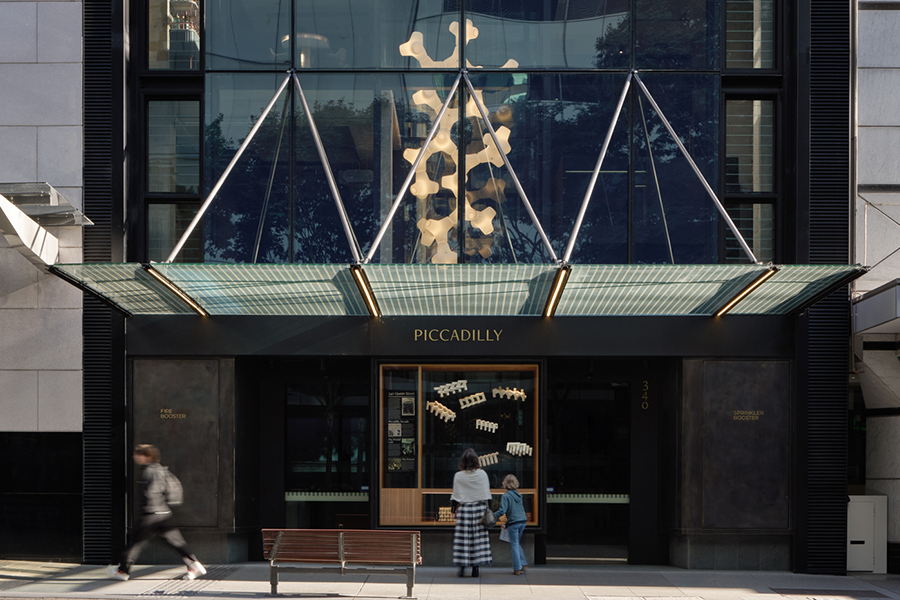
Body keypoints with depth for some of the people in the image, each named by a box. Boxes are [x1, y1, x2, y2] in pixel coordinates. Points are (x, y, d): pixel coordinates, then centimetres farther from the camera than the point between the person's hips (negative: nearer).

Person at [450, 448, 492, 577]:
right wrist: (487, 508, 13)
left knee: (463, 537, 3)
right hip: (479, 508, 1)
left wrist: (454, 509, 11)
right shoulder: (482, 474, -2)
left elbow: (455, 496, 0)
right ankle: (475, 568, 3)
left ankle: (462, 566, 0)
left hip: (463, 508, -1)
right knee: (478, 537, 4)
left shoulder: (458, 476, -5)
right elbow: (487, 494, 3)